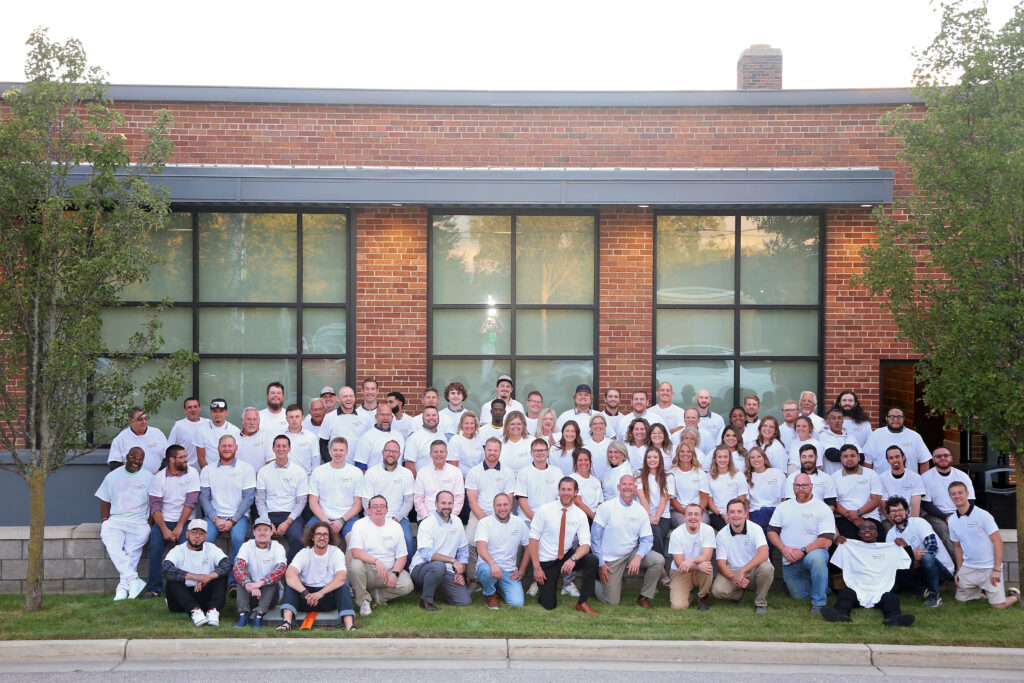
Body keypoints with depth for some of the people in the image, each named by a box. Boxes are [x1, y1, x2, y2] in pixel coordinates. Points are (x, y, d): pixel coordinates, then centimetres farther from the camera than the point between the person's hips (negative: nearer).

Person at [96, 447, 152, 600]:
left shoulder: (148, 478, 9)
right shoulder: (113, 476, 15)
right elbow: (105, 502, 17)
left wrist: (150, 524, -5)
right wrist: (105, 521, 3)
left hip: (139, 522, -1)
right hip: (115, 520, 1)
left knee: (132, 551, -26)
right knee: (112, 546, -28)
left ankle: (123, 585, -20)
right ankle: (134, 580, -30)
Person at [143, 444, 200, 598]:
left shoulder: (192, 473, -1)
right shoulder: (159, 477, 0)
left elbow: (191, 502, -7)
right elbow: (155, 506, -4)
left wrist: (179, 527, -14)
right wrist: (164, 529, -17)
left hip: (185, 520, -1)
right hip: (164, 520, 1)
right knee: (155, 546, -23)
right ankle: (154, 588, -11)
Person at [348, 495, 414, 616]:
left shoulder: (395, 526, 7)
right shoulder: (359, 525, -2)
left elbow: (402, 555, 5)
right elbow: (356, 552, -16)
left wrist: (395, 573, -14)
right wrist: (376, 561, -31)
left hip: (390, 571, 2)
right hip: (368, 571, -2)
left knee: (407, 585, -25)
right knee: (356, 564, -35)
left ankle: (379, 595, 5)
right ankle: (363, 601, -14)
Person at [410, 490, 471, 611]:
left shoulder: (457, 522, 9)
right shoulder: (427, 524, -11)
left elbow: (463, 550, 15)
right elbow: (426, 554, -22)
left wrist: (461, 573, 1)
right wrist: (452, 560, -27)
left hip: (447, 572, 6)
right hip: (421, 568, -6)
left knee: (464, 601, -11)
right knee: (439, 566, -39)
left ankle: (433, 591, 15)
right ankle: (426, 600, -16)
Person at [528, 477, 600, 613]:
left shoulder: (580, 515, -4)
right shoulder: (544, 510, -11)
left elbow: (585, 544, -10)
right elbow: (533, 538, -10)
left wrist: (573, 559, -31)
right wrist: (537, 567, -16)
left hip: (566, 558, 3)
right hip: (546, 561, -2)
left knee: (592, 560, -26)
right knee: (549, 605, -8)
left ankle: (582, 603, -11)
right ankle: (544, 586, 27)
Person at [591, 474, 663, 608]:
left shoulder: (641, 511, 1)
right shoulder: (606, 508, -8)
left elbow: (647, 539, -2)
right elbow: (595, 537, -6)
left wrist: (638, 556, -22)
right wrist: (600, 563, -9)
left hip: (632, 553, 3)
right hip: (611, 560, -3)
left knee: (659, 560, -23)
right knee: (612, 602, -6)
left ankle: (644, 598, -6)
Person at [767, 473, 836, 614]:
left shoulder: (823, 509, -5)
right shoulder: (784, 507, 9)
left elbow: (827, 540, -14)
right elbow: (771, 531, 7)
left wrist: (803, 551, -22)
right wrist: (783, 548, -11)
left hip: (813, 553, -4)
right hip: (789, 562, 5)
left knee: (817, 557, -38)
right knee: (799, 596, 3)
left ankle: (819, 604, -25)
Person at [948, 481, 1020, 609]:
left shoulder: (983, 515, -12)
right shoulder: (952, 521, 4)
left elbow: (998, 541, -12)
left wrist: (996, 570, -16)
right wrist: (959, 570, 10)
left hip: (989, 568, -5)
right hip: (968, 568, 5)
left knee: (999, 605, -10)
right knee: (960, 599, 5)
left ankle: (1015, 595, 22)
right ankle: (984, 591, 28)